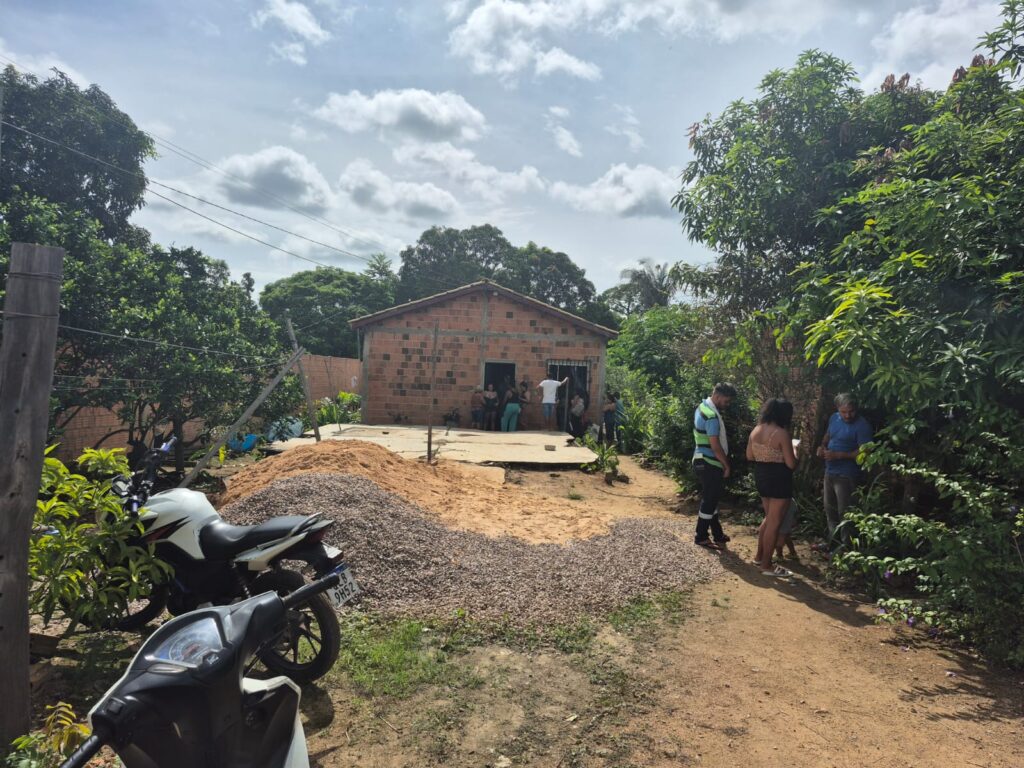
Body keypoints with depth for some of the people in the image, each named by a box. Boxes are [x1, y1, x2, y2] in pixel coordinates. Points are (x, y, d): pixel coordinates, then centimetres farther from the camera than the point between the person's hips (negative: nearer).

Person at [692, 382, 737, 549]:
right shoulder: (712, 416, -24)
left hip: (703, 462, 10)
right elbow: (715, 446, -24)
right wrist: (726, 465, -11)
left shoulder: (702, 407, 8)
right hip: (710, 464, -10)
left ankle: (717, 534, 28)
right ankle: (701, 537, 10)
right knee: (709, 501, 0)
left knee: (711, 499, 17)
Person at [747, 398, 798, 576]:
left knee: (769, 518, 23)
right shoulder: (782, 434, -19)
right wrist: (794, 453, 3)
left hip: (761, 478, 8)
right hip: (779, 481, -7)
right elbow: (791, 464, -16)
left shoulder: (755, 431, 2)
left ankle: (759, 556, 31)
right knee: (775, 523, 3)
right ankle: (767, 565, 10)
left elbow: (749, 456, 10)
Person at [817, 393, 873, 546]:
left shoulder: (862, 425, -17)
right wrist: (822, 446, 0)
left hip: (846, 475, -8)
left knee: (844, 512, -1)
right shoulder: (834, 418, 5)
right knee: (830, 510, 19)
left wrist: (837, 455, -24)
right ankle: (833, 541, 33)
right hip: (830, 472, 8)